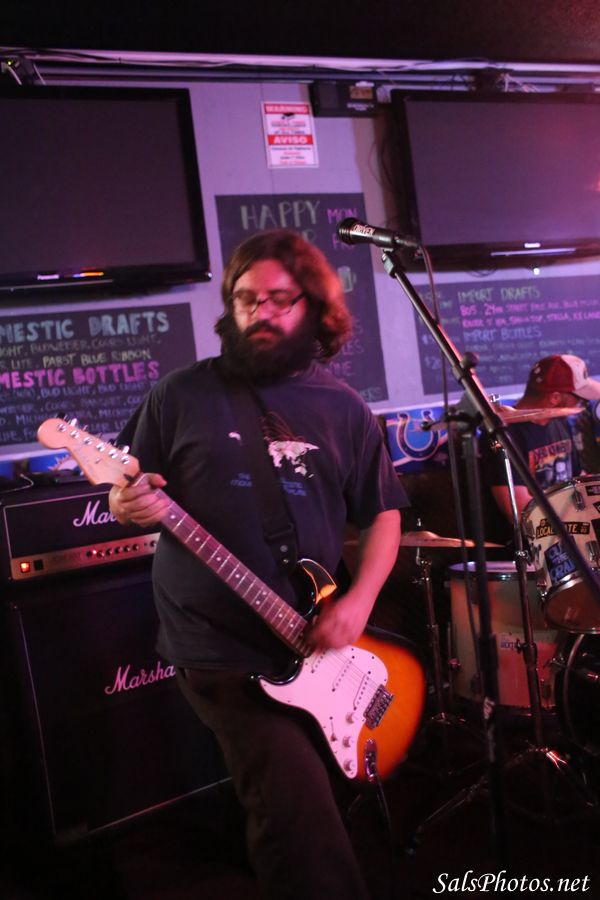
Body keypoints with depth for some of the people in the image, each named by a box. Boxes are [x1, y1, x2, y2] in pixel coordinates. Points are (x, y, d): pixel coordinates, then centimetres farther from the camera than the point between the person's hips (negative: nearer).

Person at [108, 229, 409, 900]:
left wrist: (359, 600, -6)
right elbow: (127, 495, 4)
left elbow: (382, 512, 9)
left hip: (319, 647, 4)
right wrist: (130, 505, -20)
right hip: (220, 651, -3)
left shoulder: (343, 409, 5)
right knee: (303, 824, -15)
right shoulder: (182, 395, -2)